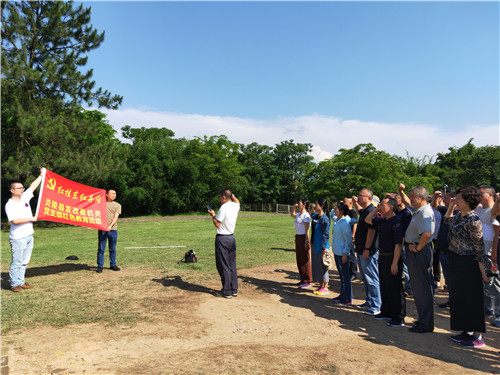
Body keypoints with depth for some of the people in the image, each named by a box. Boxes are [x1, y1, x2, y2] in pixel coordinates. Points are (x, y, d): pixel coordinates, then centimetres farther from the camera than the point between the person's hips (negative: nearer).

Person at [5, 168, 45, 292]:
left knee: (24, 262, 14)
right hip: (18, 239, -7)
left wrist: (41, 175, 20)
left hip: (29, 236, 8)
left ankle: (21, 282, 24)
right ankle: (14, 284, 11)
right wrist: (31, 219, -15)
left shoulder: (24, 197, 9)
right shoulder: (10, 205, -12)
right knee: (17, 263, 0)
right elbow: (15, 221, -23)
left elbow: (32, 186, 19)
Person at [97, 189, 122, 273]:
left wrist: (110, 225, -17)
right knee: (101, 248, -1)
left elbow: (116, 216, -3)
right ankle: (100, 266, 6)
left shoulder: (117, 205, 11)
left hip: (113, 229, 1)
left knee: (113, 248, 8)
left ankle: (113, 264, 18)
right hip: (102, 229, -1)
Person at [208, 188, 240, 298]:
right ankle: (234, 290, 19)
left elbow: (217, 224, -15)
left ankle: (226, 292, 4)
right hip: (232, 238, 8)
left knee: (223, 266, -1)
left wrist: (213, 215, -1)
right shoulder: (235, 206, 6)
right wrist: (231, 193, 28)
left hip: (222, 239, -8)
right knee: (232, 265, 13)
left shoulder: (223, 208, -17)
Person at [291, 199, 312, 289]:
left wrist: (306, 242, -19)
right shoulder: (298, 214, 13)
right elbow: (292, 215, 36)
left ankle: (307, 281, 6)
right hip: (298, 237, 9)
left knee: (305, 260, -2)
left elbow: (307, 229, -16)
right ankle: (303, 280, 23)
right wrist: (294, 207, 19)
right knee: (299, 260, 13)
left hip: (303, 238, -9)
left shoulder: (306, 215, -12)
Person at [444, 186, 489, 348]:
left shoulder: (473, 220, -18)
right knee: (459, 296, 15)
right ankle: (467, 331, 28)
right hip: (456, 260, 9)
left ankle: (478, 336, 13)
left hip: (468, 262, -9)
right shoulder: (459, 215, 7)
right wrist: (450, 207, 18)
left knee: (471, 298, 1)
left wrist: (482, 269, -15)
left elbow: (479, 246, -16)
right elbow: (448, 221, 30)